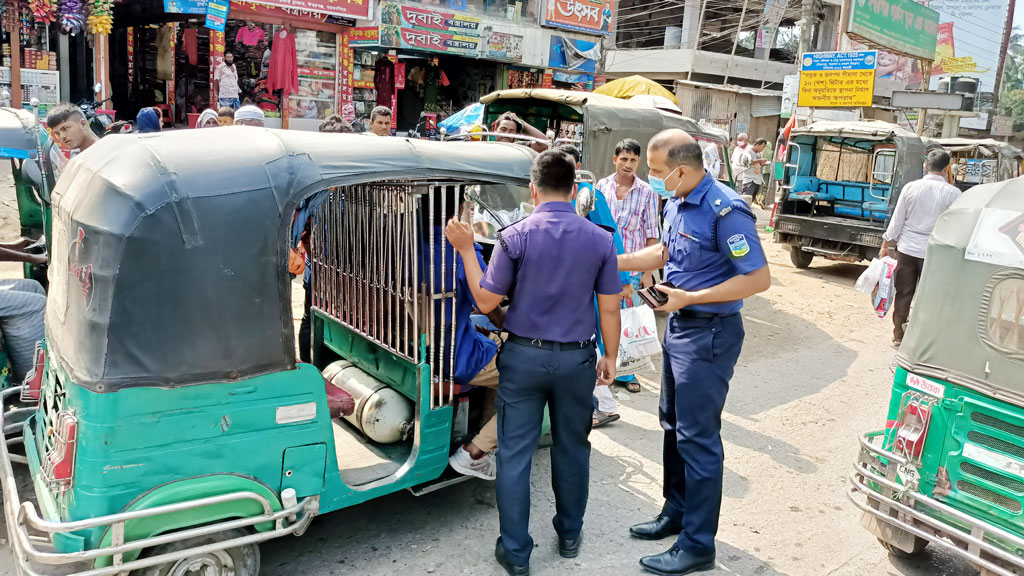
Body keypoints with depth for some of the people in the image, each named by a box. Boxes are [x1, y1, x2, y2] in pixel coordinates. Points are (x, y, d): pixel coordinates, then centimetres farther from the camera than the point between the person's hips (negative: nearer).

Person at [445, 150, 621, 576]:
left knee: (515, 455, 8)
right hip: (577, 359, 3)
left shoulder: (515, 237, -11)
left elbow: (486, 302, -7)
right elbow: (609, 309, 0)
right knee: (572, 449, 19)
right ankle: (569, 537, 35)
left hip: (523, 357, -2)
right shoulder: (600, 240, -4)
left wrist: (466, 250, 2)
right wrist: (610, 357, 13)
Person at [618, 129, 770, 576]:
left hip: (709, 333, -9)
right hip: (679, 325, 9)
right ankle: (677, 513, 37)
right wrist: (613, 261, 11)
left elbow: (759, 278, -22)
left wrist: (689, 298, -24)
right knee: (674, 424, 19)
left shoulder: (725, 211, -22)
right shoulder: (675, 202, 5)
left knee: (697, 436, -1)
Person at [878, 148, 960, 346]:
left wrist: (886, 244, 11)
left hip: (907, 248, 2)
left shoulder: (911, 187, -4)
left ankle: (899, 335, 17)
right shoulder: (953, 193, -8)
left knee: (903, 294, 10)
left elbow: (897, 220, 1)